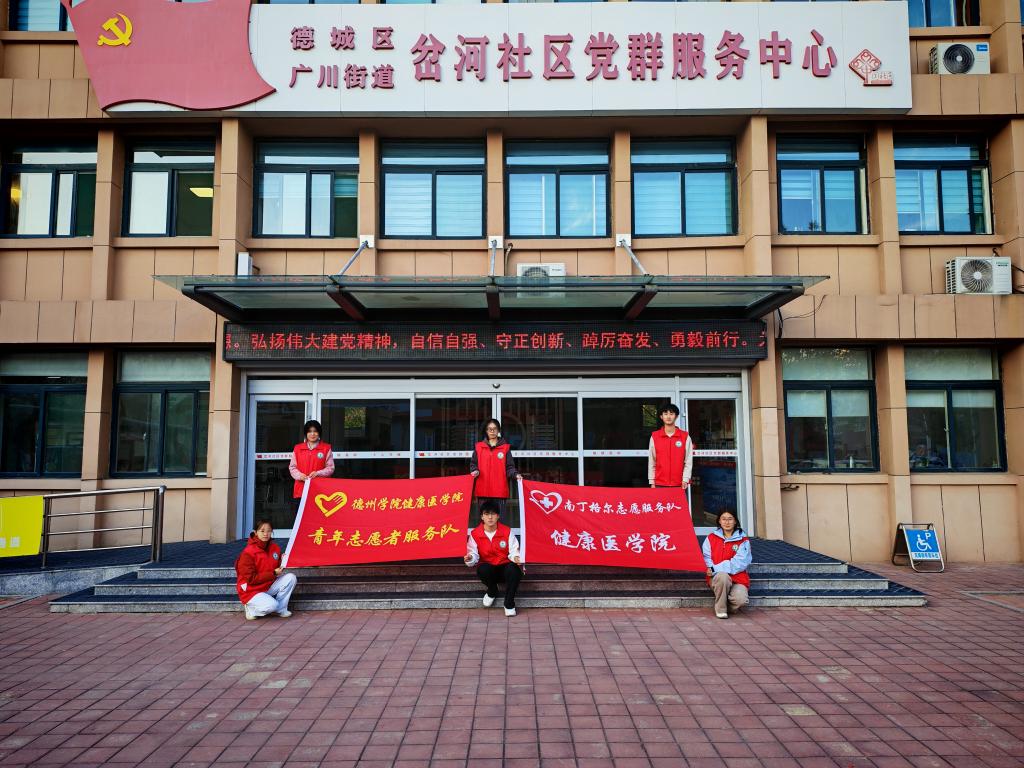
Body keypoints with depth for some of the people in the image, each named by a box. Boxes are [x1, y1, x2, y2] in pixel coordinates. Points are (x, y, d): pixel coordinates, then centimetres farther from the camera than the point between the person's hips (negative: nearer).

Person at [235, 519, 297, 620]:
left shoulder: (275, 548, 0)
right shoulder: (248, 553, -19)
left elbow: (277, 567, 12)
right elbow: (251, 578, -20)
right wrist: (273, 574, -21)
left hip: (268, 586, 7)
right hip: (251, 590, -6)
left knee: (291, 577, -14)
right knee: (272, 605, -31)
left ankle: (281, 609, 0)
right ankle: (251, 608, 1)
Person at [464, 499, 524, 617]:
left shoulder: (507, 531, -3)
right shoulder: (475, 534, -4)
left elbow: (513, 551, -6)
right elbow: (474, 554, -6)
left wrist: (516, 557, -29)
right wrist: (470, 559, -30)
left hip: (505, 566, 0)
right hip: (488, 569, 1)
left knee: (513, 569, -35)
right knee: (483, 569, -36)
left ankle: (509, 604, -14)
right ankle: (492, 592, 0)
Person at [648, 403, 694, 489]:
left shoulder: (685, 437, 3)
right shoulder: (654, 436, 4)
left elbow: (688, 462, 2)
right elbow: (651, 462, 6)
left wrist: (685, 480, -8)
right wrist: (652, 482, 2)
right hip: (660, 485, 1)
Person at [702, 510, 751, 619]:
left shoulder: (742, 540, 3)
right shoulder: (711, 538, 10)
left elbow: (740, 561, -9)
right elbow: (706, 557, 3)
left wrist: (715, 568, -18)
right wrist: (710, 568, -23)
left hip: (738, 577, 0)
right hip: (717, 578, 1)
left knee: (741, 599, -31)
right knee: (723, 576, -37)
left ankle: (729, 607, 8)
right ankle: (720, 609, -12)